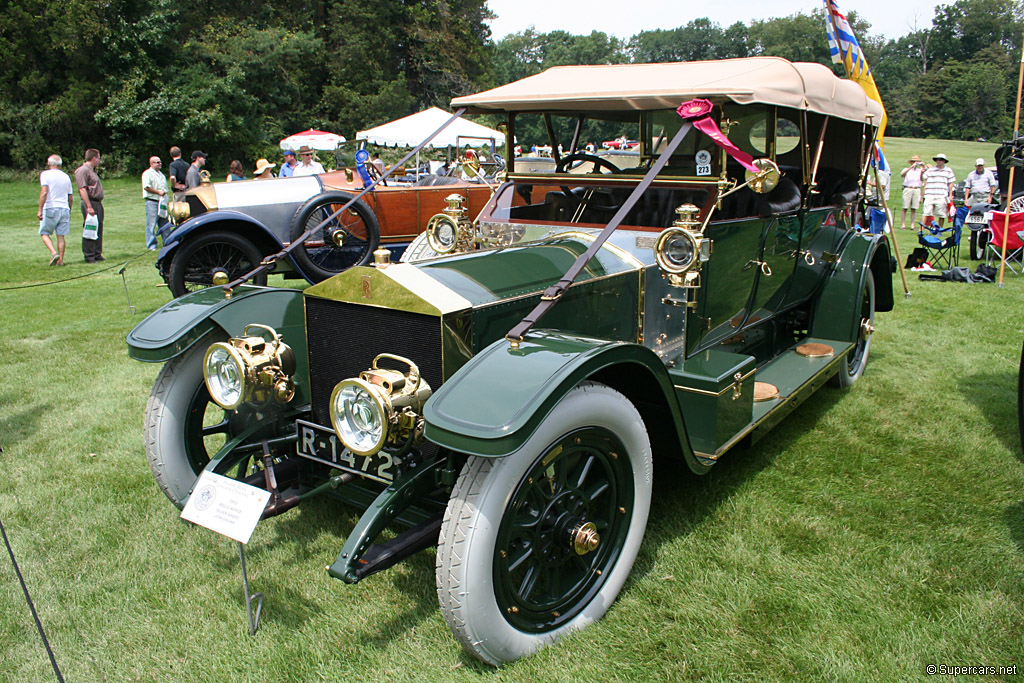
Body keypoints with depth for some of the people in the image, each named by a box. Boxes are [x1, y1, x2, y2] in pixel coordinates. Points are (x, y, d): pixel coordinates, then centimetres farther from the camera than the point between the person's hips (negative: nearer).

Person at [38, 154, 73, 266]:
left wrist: (40, 210, -14)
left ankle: (54, 253, -13)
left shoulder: (45, 174, -3)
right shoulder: (66, 177, 12)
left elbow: (44, 192, -15)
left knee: (44, 233, 7)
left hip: (50, 208, -4)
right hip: (64, 209, 4)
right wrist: (69, 212, 24)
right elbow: (70, 198, 13)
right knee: (61, 235, 5)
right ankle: (60, 260, 2)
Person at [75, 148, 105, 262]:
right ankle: (89, 256, -4)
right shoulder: (83, 170, -10)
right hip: (90, 203, -10)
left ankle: (97, 254, 19)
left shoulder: (92, 171, 21)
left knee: (98, 230, 12)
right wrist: (89, 207, -23)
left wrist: (99, 204, 19)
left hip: (98, 203, 10)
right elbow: (82, 189, -18)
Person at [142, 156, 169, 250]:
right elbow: (146, 187, -15)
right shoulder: (147, 173, -5)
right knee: (151, 225, -5)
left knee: (164, 223, 8)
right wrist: (158, 192, -13)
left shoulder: (161, 174, 21)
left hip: (162, 202, 7)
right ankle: (151, 245, -2)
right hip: (152, 201, -7)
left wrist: (164, 192, 12)